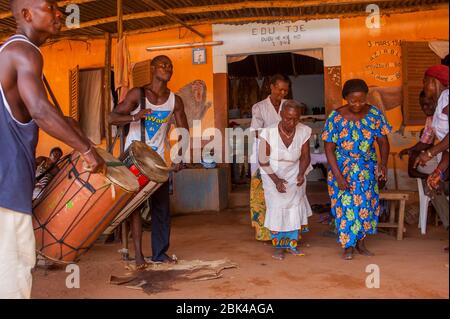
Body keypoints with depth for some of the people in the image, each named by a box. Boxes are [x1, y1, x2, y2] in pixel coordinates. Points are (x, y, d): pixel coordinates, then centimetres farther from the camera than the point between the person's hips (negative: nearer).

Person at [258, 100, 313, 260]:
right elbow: (263, 161, -15)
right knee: (276, 208, -2)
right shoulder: (268, 133, -25)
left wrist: (301, 174, -24)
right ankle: (278, 246, 13)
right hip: (273, 175, -2)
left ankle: (292, 244, 17)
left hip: (294, 175, 2)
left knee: (295, 206, 1)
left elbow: (305, 157, -6)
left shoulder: (304, 131, -18)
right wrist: (276, 180, -23)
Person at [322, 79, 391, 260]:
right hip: (342, 169, -2)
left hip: (367, 169, 2)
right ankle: (348, 246, 13)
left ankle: (361, 242, 22)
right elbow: (329, 149, -13)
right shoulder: (336, 117, -14)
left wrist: (383, 163, -20)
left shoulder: (374, 114, -7)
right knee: (345, 205, -2)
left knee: (366, 203, 5)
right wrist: (338, 176, -19)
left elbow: (383, 142, -3)